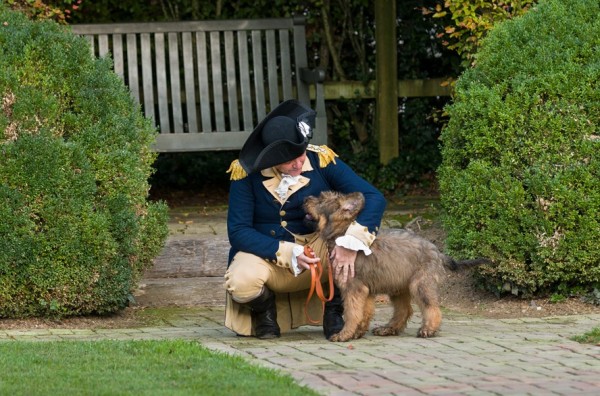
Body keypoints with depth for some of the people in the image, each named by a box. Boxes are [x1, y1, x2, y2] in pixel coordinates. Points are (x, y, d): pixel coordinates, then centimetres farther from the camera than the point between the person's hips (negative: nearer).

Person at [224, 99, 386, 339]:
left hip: (317, 249, 1)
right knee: (241, 282, -35)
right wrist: (289, 255, -31)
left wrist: (350, 243, -38)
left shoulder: (320, 160, -15)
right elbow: (238, 232, -18)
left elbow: (373, 198, -20)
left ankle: (333, 311, -6)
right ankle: (265, 308, 4)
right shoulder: (246, 172, -16)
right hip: (266, 254, -1)